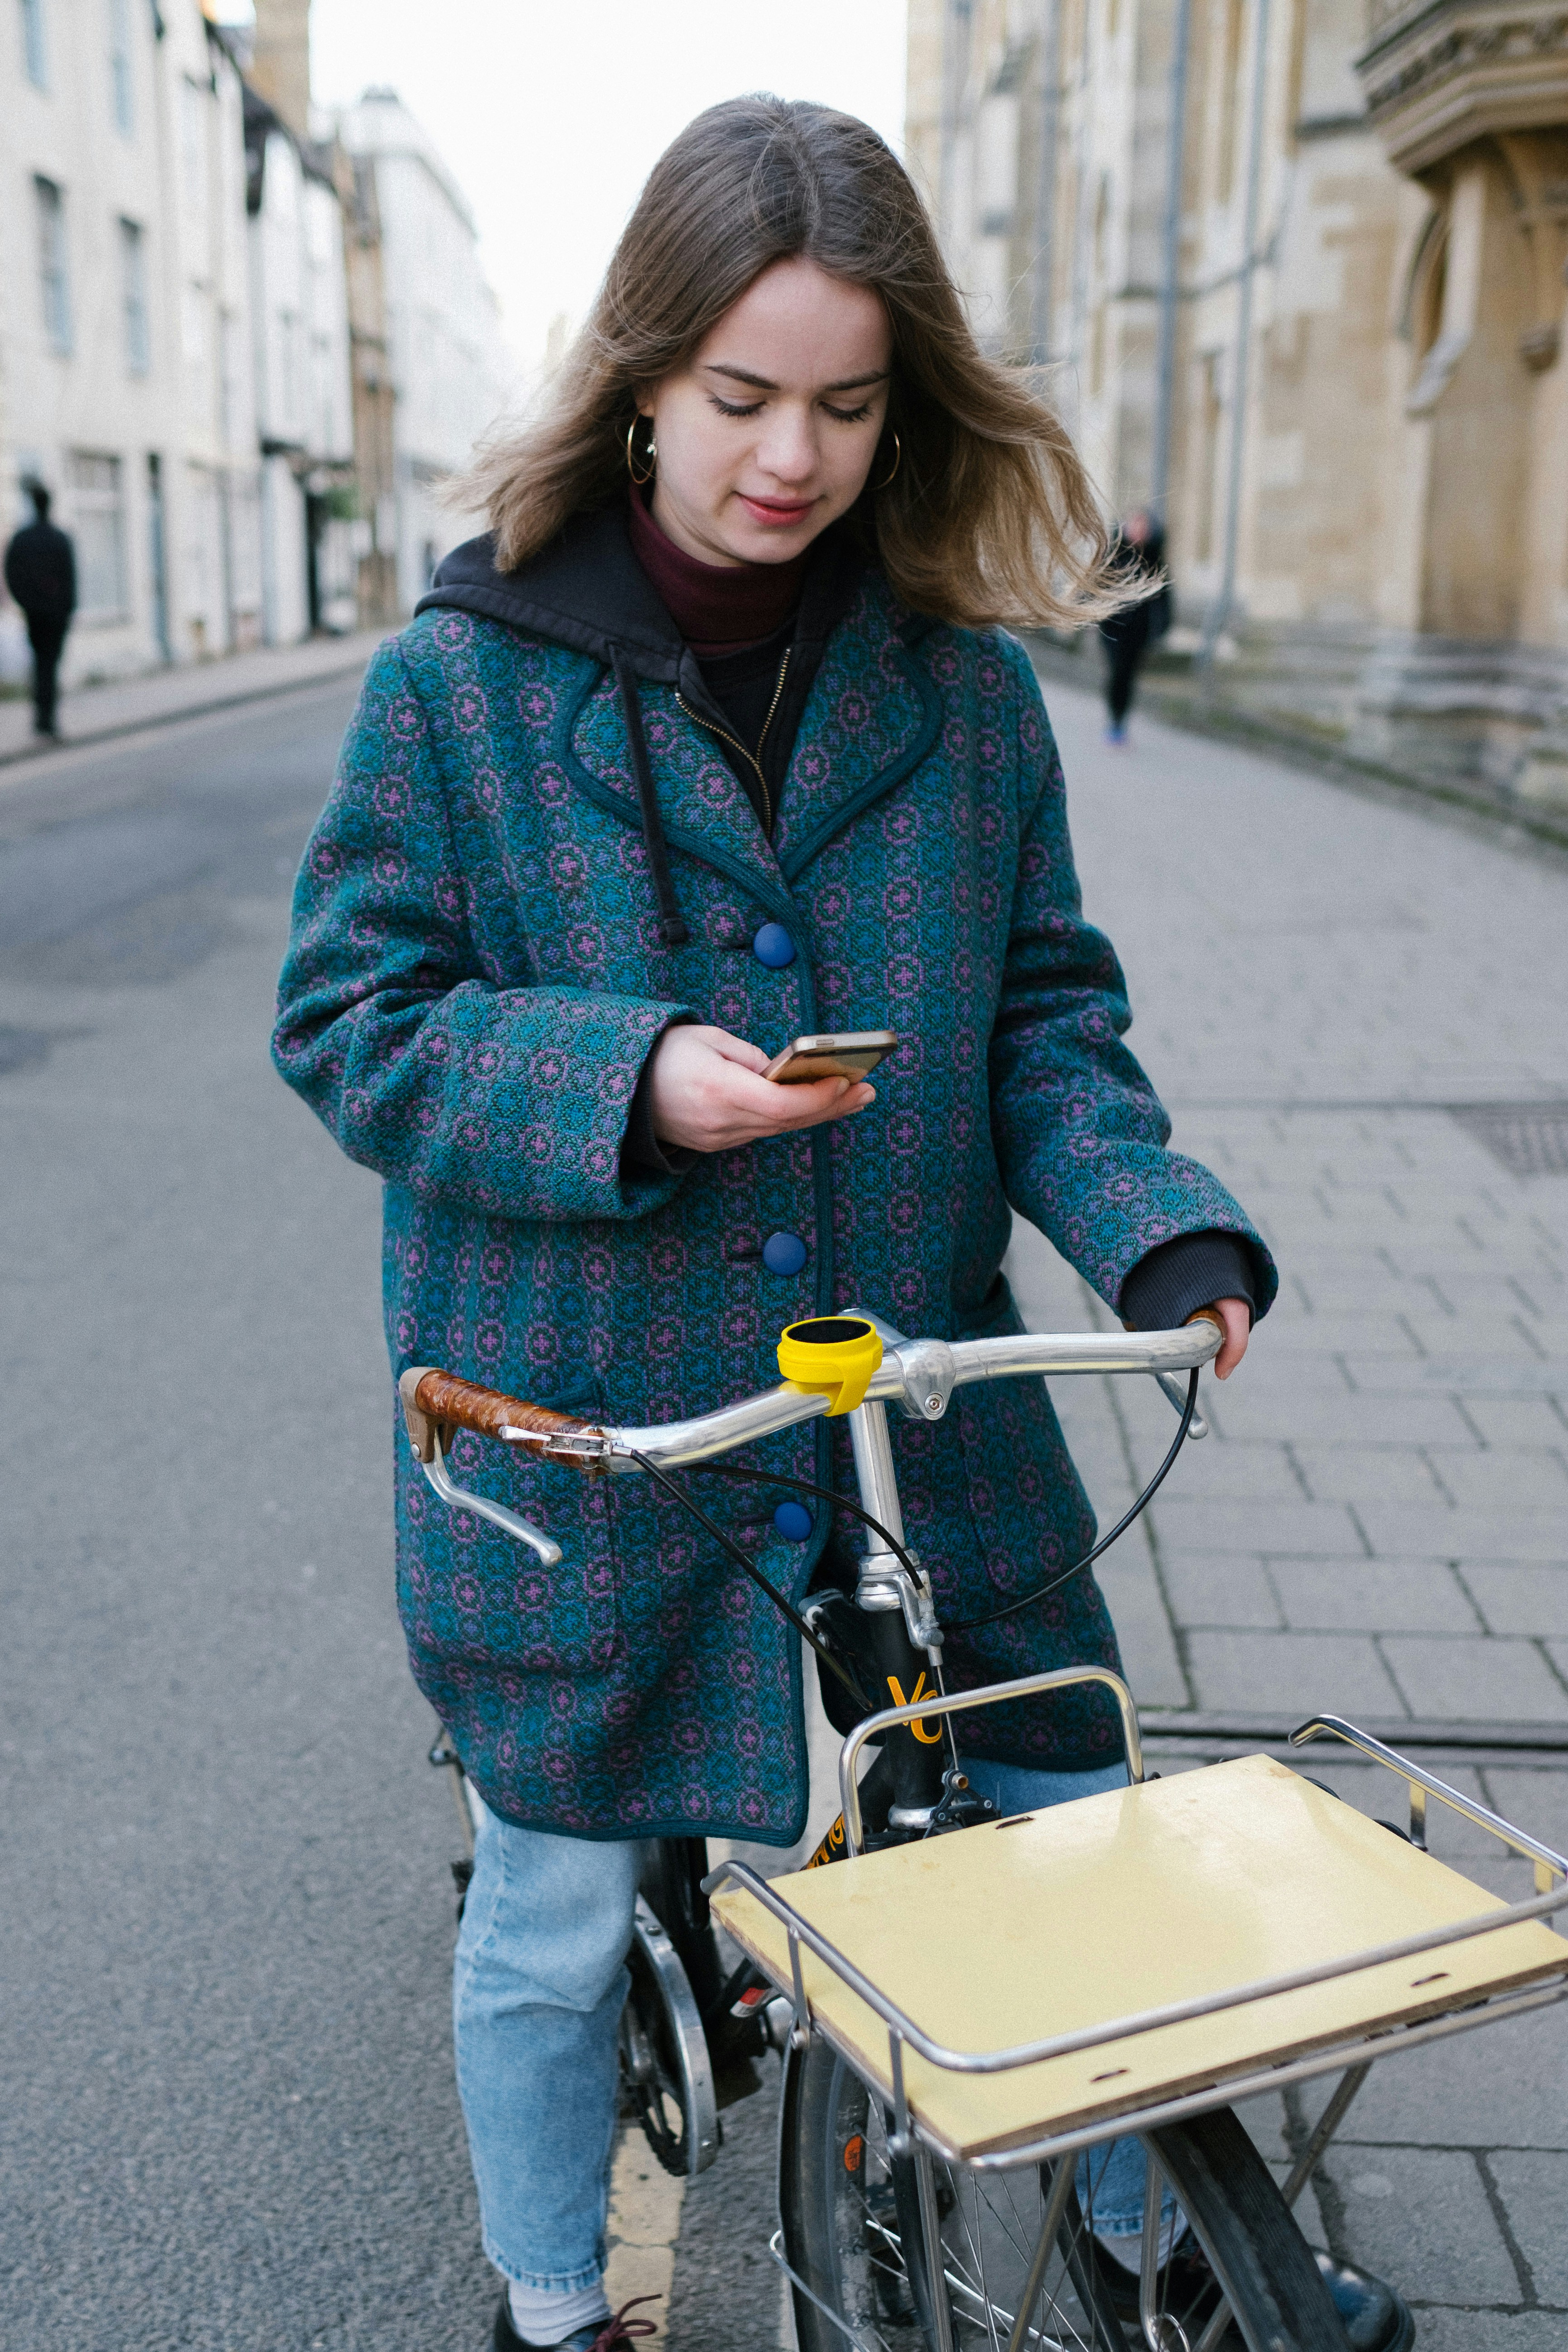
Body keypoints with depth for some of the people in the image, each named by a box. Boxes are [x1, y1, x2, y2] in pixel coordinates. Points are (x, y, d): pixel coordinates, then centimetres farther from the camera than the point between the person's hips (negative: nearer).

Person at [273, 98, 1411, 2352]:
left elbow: (1045, 1013, 4)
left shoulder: (965, 680, -1)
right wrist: (623, 1079, -22)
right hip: (584, 1430, -2)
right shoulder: (465, 680, -7)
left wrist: (1167, 1229, -13)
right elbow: (347, 1021, -5)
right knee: (557, 1920, 14)